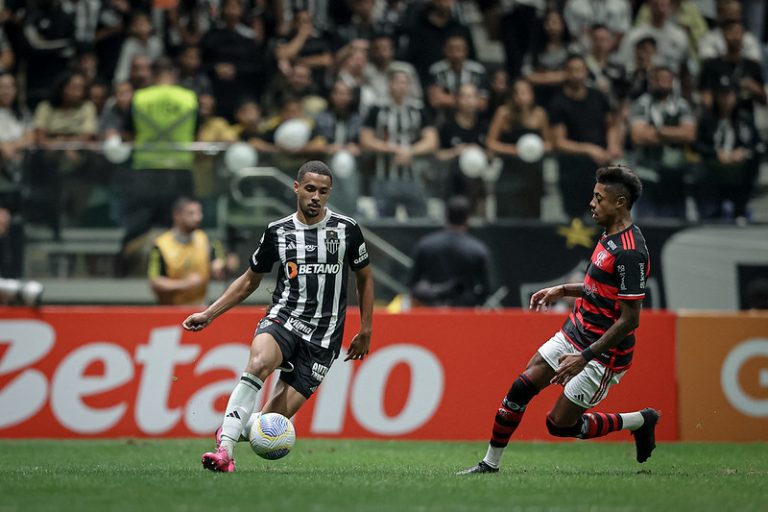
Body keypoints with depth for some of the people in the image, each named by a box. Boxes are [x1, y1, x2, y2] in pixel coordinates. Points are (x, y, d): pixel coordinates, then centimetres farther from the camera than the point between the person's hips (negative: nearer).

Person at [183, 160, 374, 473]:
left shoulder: (347, 229, 3)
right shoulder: (278, 232, 6)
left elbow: (364, 277, 16)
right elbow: (250, 281, 18)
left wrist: (365, 332, 13)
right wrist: (209, 314, 11)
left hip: (323, 336, 0)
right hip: (283, 318, 0)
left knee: (278, 414, -13)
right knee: (259, 363, -35)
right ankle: (225, 449, -37)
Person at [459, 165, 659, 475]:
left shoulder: (630, 252, -25)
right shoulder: (610, 236, 5)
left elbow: (630, 319, -25)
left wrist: (584, 357, -26)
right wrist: (562, 291, 15)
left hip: (604, 353, -9)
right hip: (574, 332, 9)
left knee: (560, 424, -2)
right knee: (520, 389, 1)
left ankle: (639, 421, 16)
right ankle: (491, 463, 13)